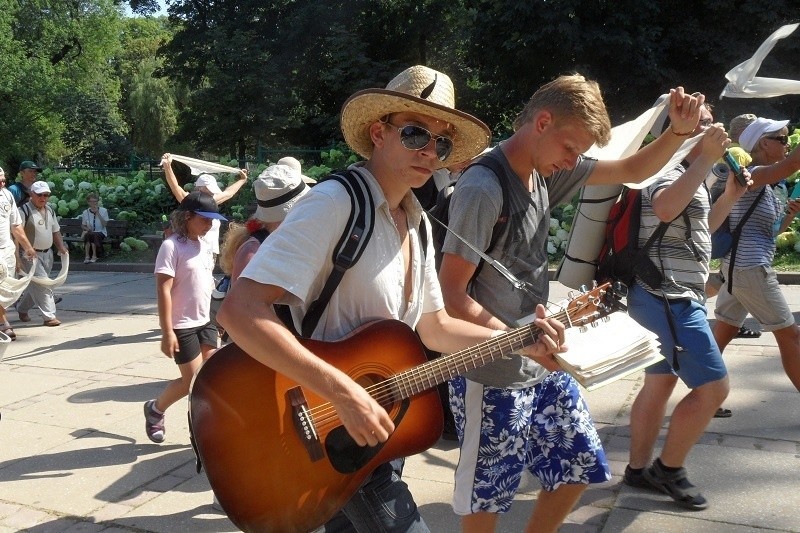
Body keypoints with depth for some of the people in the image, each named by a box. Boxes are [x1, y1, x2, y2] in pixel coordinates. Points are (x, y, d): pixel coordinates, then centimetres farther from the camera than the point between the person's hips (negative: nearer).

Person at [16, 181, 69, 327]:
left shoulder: (50, 210, 12)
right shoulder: (24, 211, -12)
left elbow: (55, 231, 21)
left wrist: (61, 247, 7)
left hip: (47, 254, 8)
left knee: (35, 285, 16)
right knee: (42, 284, -12)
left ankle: (22, 309, 35)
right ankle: (49, 316, -10)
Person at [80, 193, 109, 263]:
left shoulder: (103, 211, -2)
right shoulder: (85, 212, 5)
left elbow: (104, 224, -13)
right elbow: (83, 225, 16)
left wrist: (98, 213, -18)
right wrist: (87, 228, -8)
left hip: (101, 232, -2)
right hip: (90, 232, 2)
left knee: (94, 235, -36)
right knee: (87, 234, -34)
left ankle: (94, 256, -30)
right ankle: (87, 256, -36)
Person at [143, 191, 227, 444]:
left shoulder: (204, 245, 8)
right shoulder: (172, 246, -16)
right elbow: (163, 290, -19)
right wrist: (167, 332, -22)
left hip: (204, 322, 7)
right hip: (182, 326, -7)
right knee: (193, 380, -2)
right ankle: (155, 409, 23)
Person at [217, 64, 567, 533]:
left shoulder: (417, 223, 5)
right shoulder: (336, 202, -22)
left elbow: (434, 327, 12)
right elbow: (240, 310, -31)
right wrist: (344, 393, -33)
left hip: (381, 423, 8)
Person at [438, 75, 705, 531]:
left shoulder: (548, 171, 3)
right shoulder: (483, 189, -22)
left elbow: (632, 171, 13)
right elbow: (450, 295, -22)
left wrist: (680, 131, -4)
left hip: (543, 369, 8)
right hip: (493, 376, -8)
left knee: (581, 465, 20)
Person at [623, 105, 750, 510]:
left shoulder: (685, 172, 20)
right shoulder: (668, 168, -14)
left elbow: (699, 230, 30)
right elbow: (665, 209, -38)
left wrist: (730, 196, 18)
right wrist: (706, 158, -34)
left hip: (667, 298, 11)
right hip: (669, 298, -11)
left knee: (660, 382, 14)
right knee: (713, 386, -8)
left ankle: (638, 469, 24)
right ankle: (669, 469, 7)